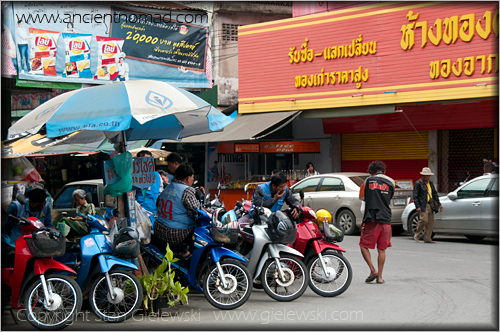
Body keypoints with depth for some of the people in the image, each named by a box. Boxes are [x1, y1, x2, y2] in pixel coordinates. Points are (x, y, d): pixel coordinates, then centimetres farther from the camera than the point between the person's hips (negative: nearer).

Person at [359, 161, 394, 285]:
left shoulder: (368, 181, 3)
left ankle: (373, 270, -7)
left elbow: (364, 198, 11)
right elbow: (389, 199, 15)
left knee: (364, 246, 8)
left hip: (370, 220, -2)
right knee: (381, 249, 8)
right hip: (385, 220, 2)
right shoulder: (390, 182, 7)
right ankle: (380, 276, 7)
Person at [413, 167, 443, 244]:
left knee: (431, 222, 2)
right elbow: (415, 196, -9)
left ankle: (427, 239, 7)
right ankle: (416, 235, 0)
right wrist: (417, 206, -18)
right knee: (424, 220, -18)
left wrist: (439, 204, 17)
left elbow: (435, 194, 24)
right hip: (423, 205, -7)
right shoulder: (418, 183, -5)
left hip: (430, 205, 7)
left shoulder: (430, 183, 17)